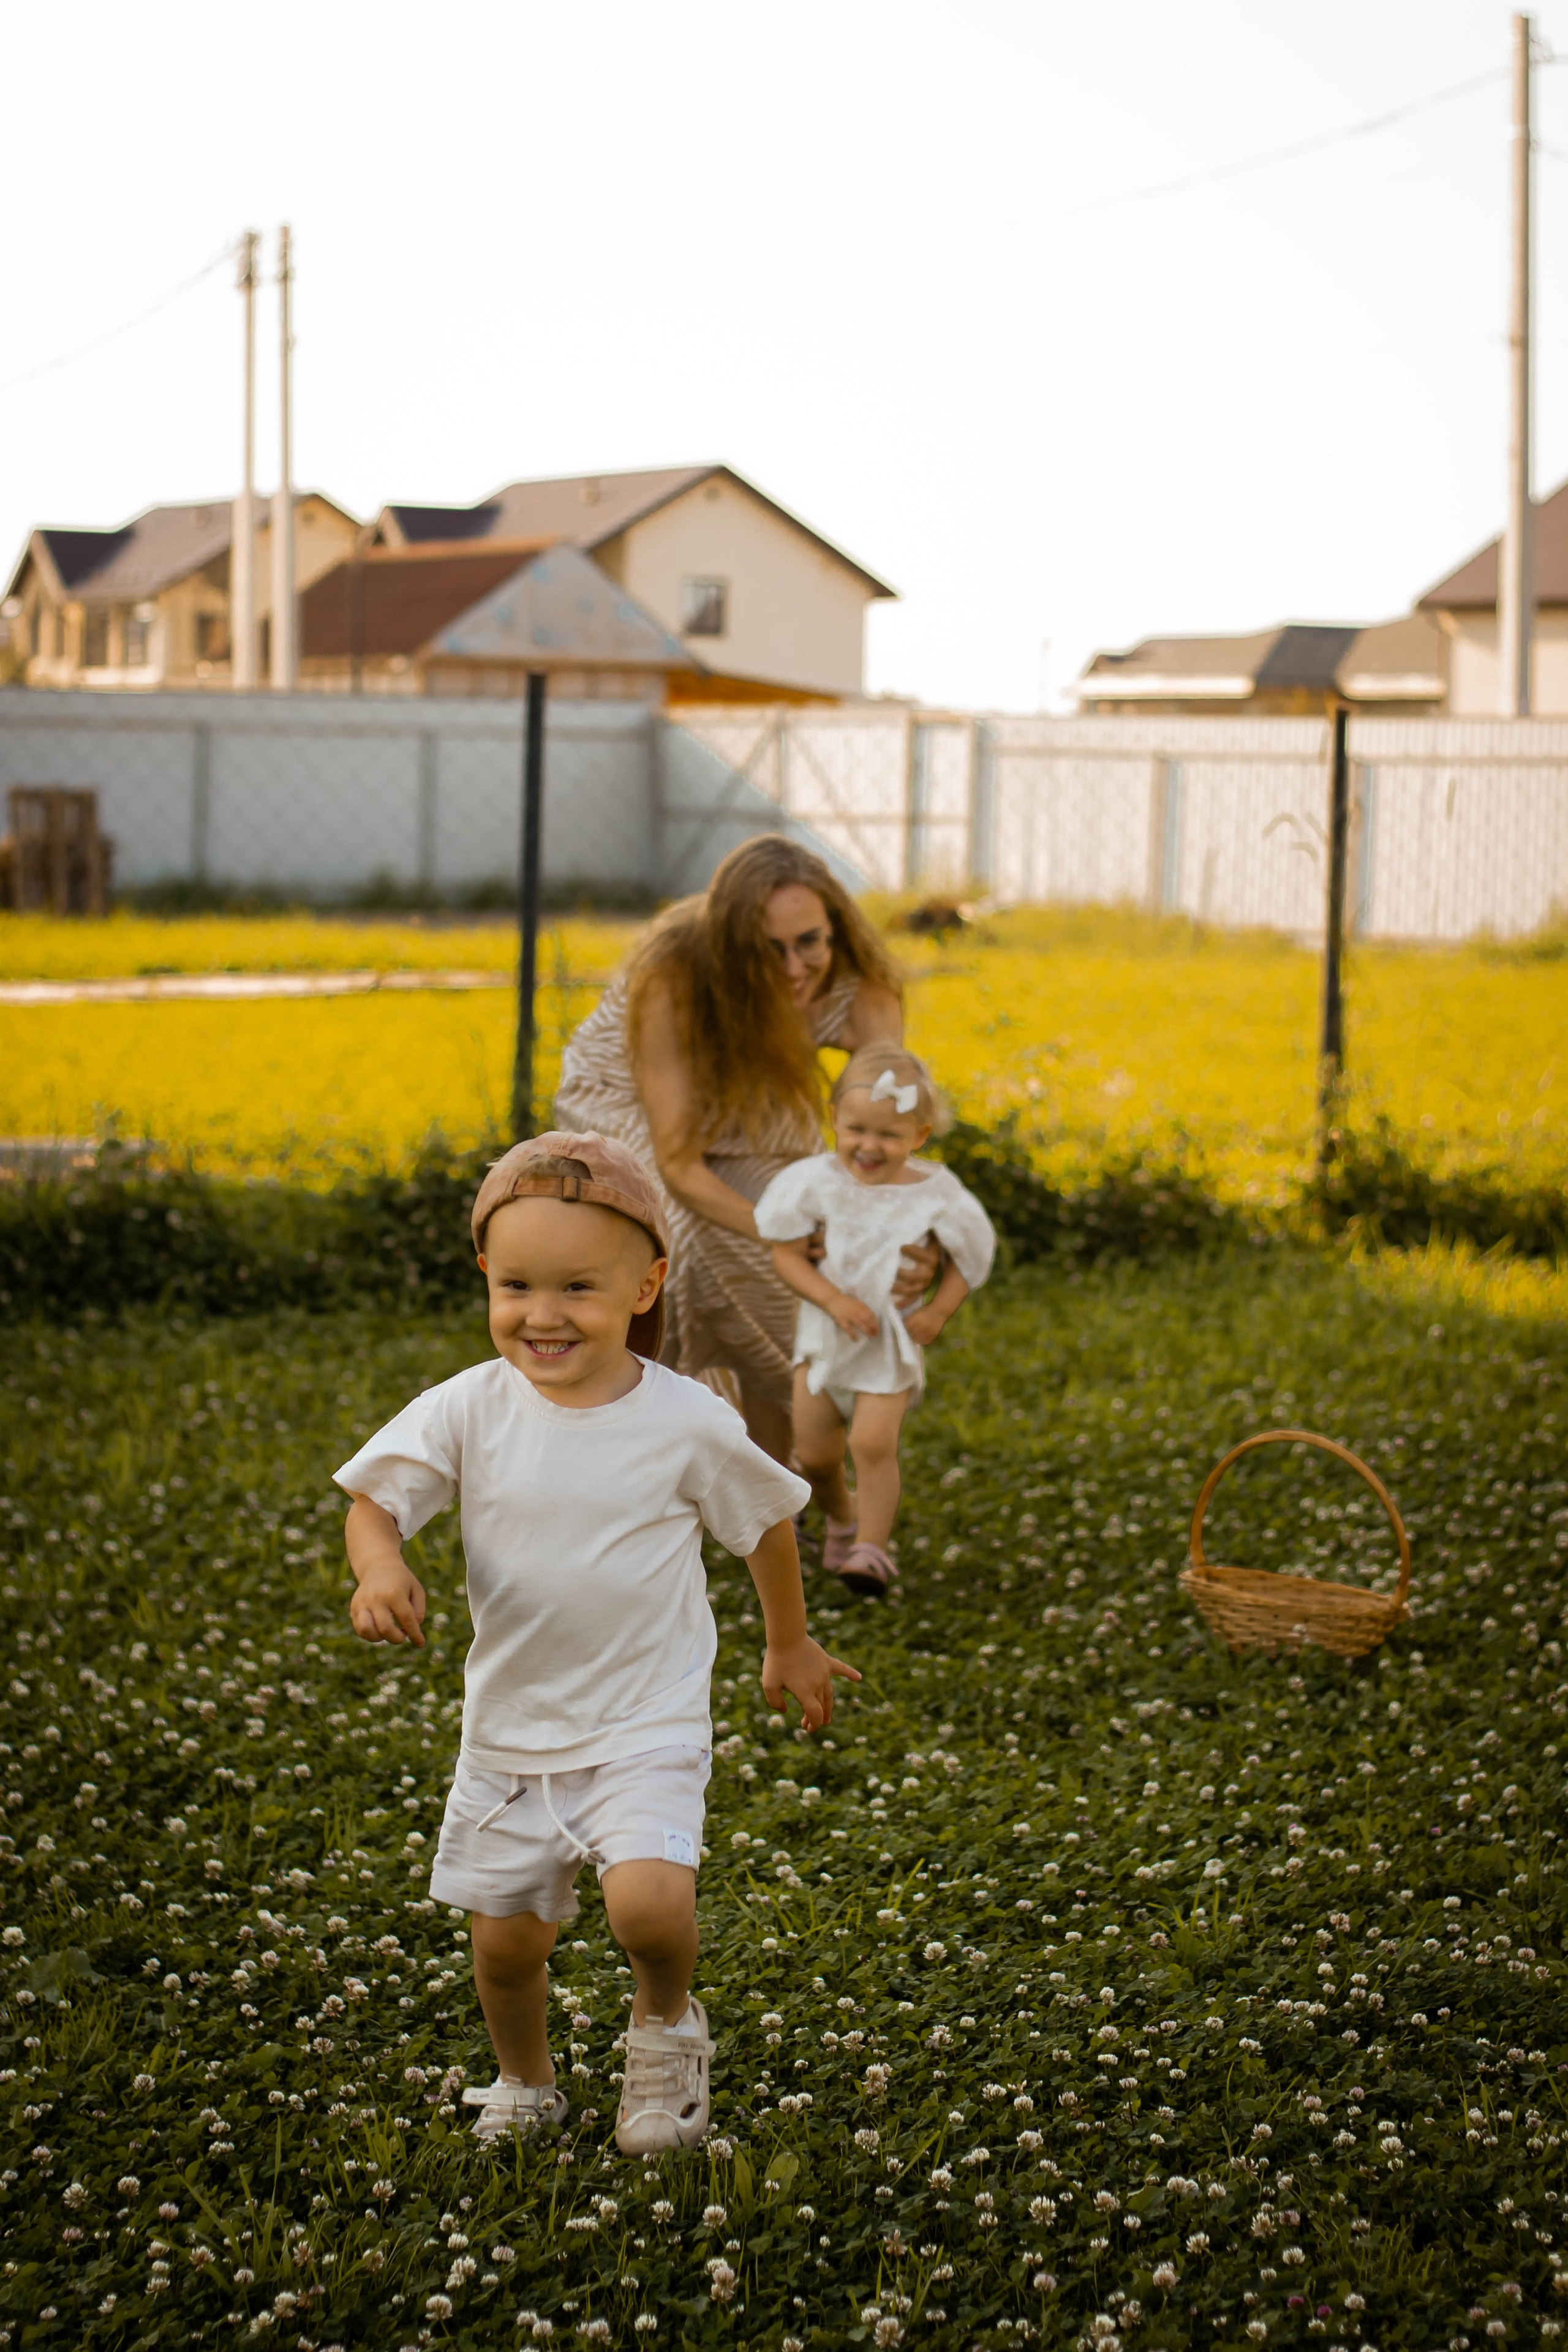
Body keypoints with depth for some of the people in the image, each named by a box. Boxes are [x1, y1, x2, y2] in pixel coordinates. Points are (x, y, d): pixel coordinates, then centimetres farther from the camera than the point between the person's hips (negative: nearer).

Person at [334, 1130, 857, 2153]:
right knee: (504, 1937, 11)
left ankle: (667, 2021, 11)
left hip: (646, 1729, -3)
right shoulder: (469, 1411, -10)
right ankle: (525, 2087, 42)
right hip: (511, 1726, 3)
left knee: (649, 1902, -24)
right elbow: (375, 1499, -5)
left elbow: (768, 1522, 3)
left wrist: (790, 1647, 16)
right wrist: (380, 1565, -29)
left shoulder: (688, 1424, -13)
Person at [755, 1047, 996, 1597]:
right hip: (825, 1332, 2)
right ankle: (841, 1520, 36)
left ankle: (872, 1548, -7)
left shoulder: (935, 1195, -12)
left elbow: (970, 1257, 2)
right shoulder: (816, 1182, -13)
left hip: (894, 1339, -2)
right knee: (815, 1454, 6)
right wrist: (832, 1299, -23)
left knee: (874, 1444, -18)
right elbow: (786, 1252, -10)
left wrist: (939, 1311, -12)